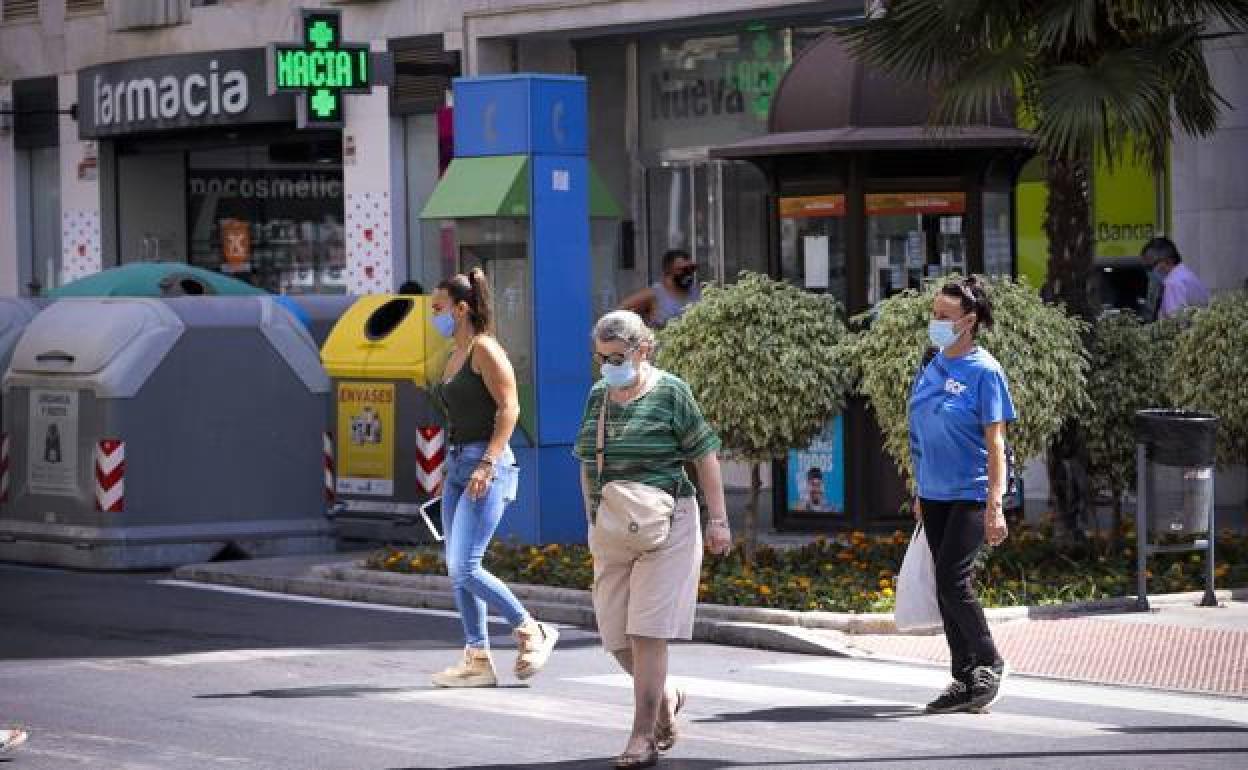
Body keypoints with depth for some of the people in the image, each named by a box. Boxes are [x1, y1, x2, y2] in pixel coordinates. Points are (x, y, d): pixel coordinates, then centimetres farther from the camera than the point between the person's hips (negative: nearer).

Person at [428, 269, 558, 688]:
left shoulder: (485, 349, -9)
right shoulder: (455, 357, 17)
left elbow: (509, 408, -16)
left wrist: (486, 465, -22)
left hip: (487, 464, -9)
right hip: (457, 464, 9)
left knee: (463, 568, -14)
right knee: (457, 570, 5)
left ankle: (532, 631, 0)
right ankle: (478, 660, 7)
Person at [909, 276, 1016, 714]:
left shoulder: (984, 371, -10)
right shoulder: (932, 369, 9)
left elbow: (994, 443, -12)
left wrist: (995, 505, -17)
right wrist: (921, 493, 18)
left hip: (971, 493, -7)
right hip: (935, 494, 7)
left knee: (952, 581, -14)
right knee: (947, 586, 8)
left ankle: (990, 665, 3)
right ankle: (966, 679, 15)